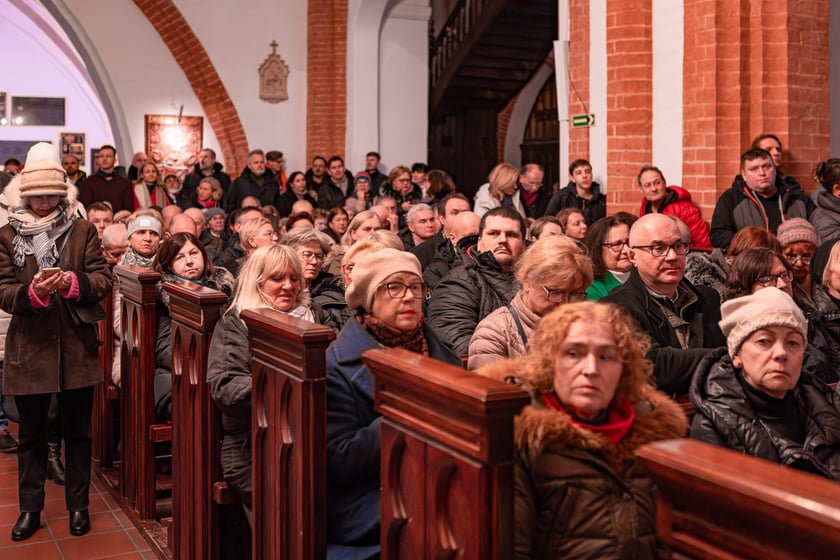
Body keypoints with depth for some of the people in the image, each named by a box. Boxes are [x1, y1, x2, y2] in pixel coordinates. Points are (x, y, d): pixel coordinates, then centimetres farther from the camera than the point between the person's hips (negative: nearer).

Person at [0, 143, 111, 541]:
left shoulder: (83, 231, 1)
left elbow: (103, 279, -4)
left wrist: (73, 282, -24)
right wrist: (33, 292, -25)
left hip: (76, 347, 0)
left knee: (77, 432, 11)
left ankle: (78, 505, 25)